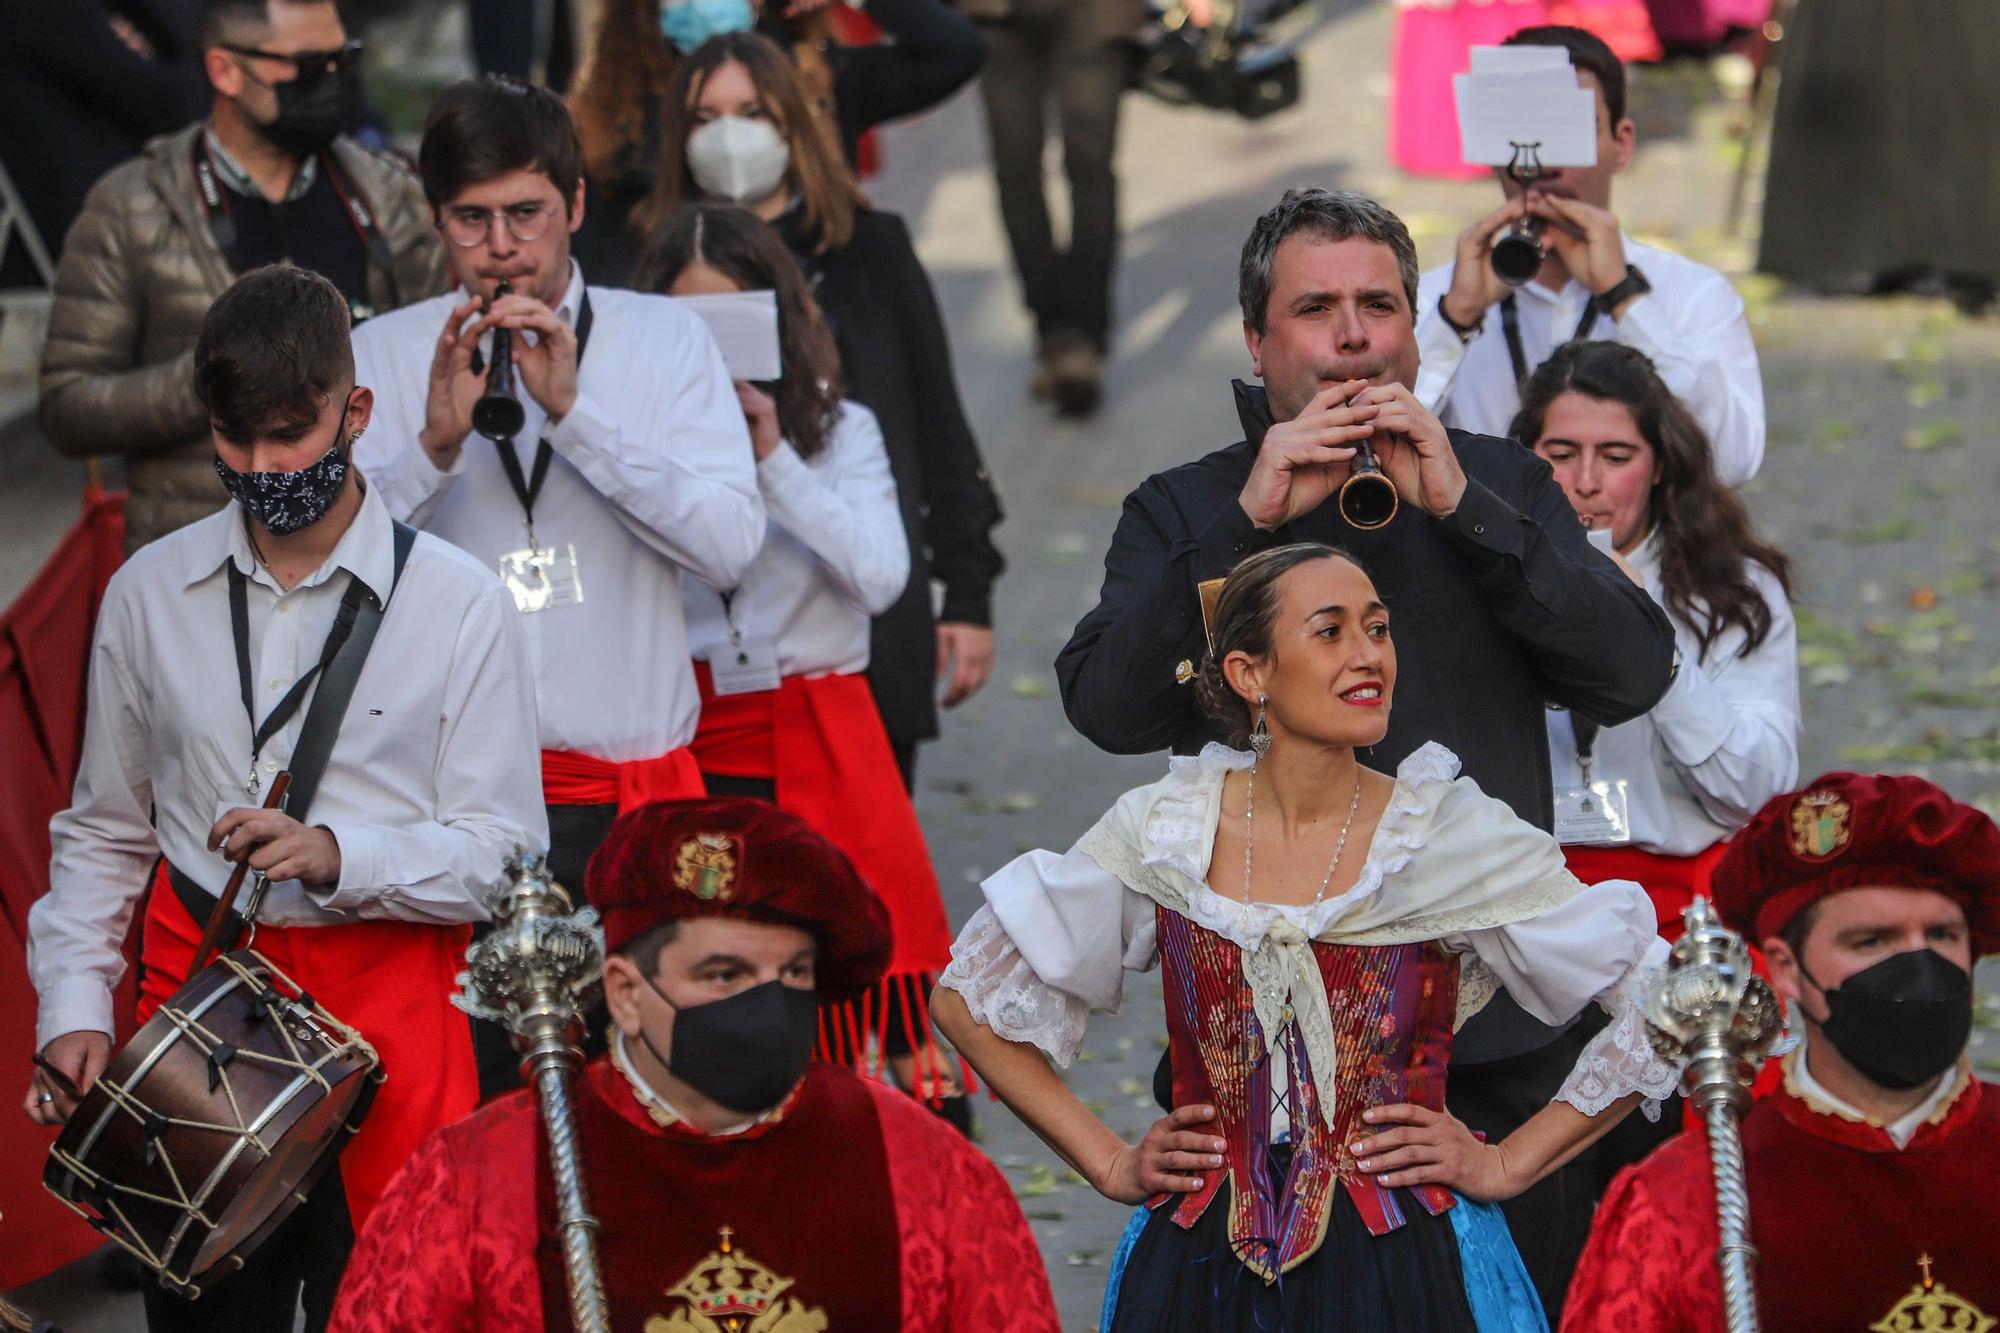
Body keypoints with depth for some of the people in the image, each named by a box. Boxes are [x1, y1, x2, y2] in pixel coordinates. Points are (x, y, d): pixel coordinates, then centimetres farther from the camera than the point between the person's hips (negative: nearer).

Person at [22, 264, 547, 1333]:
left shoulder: (458, 604, -1)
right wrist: (75, 1006, 2)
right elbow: (101, 832, 14)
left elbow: (503, 851, -4)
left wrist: (336, 854, -19)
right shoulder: (149, 594, 8)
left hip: (386, 1008, -2)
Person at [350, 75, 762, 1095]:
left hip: (629, 795, 1)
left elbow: (731, 543, -5)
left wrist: (573, 409, -12)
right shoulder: (383, 354, 7)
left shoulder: (663, 339, 8)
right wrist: (436, 444, -18)